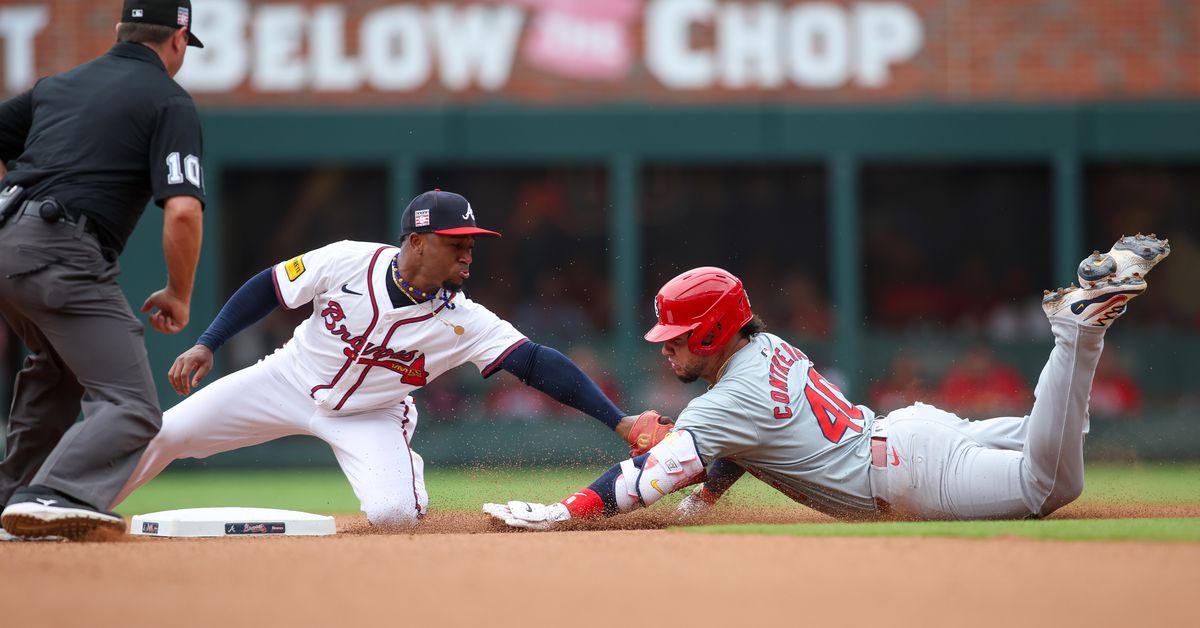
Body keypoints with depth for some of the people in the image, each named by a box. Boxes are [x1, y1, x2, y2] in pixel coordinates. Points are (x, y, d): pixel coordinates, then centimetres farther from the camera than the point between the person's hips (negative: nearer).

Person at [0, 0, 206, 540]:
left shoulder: (57, 85, 24)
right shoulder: (170, 102, 3)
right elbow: (182, 211, -10)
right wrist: (179, 295, 3)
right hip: (61, 257, -8)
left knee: (57, 364, 34)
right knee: (131, 408, -9)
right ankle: (54, 498, -31)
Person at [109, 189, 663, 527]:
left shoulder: (463, 322, -24)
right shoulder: (347, 262, -23)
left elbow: (538, 364, -32)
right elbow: (268, 288, -9)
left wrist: (619, 421, -40)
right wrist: (205, 345, -15)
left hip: (369, 417, -1)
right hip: (290, 380, 1)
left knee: (394, 513, -26)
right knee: (165, 435, -3)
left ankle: (406, 474, 12)